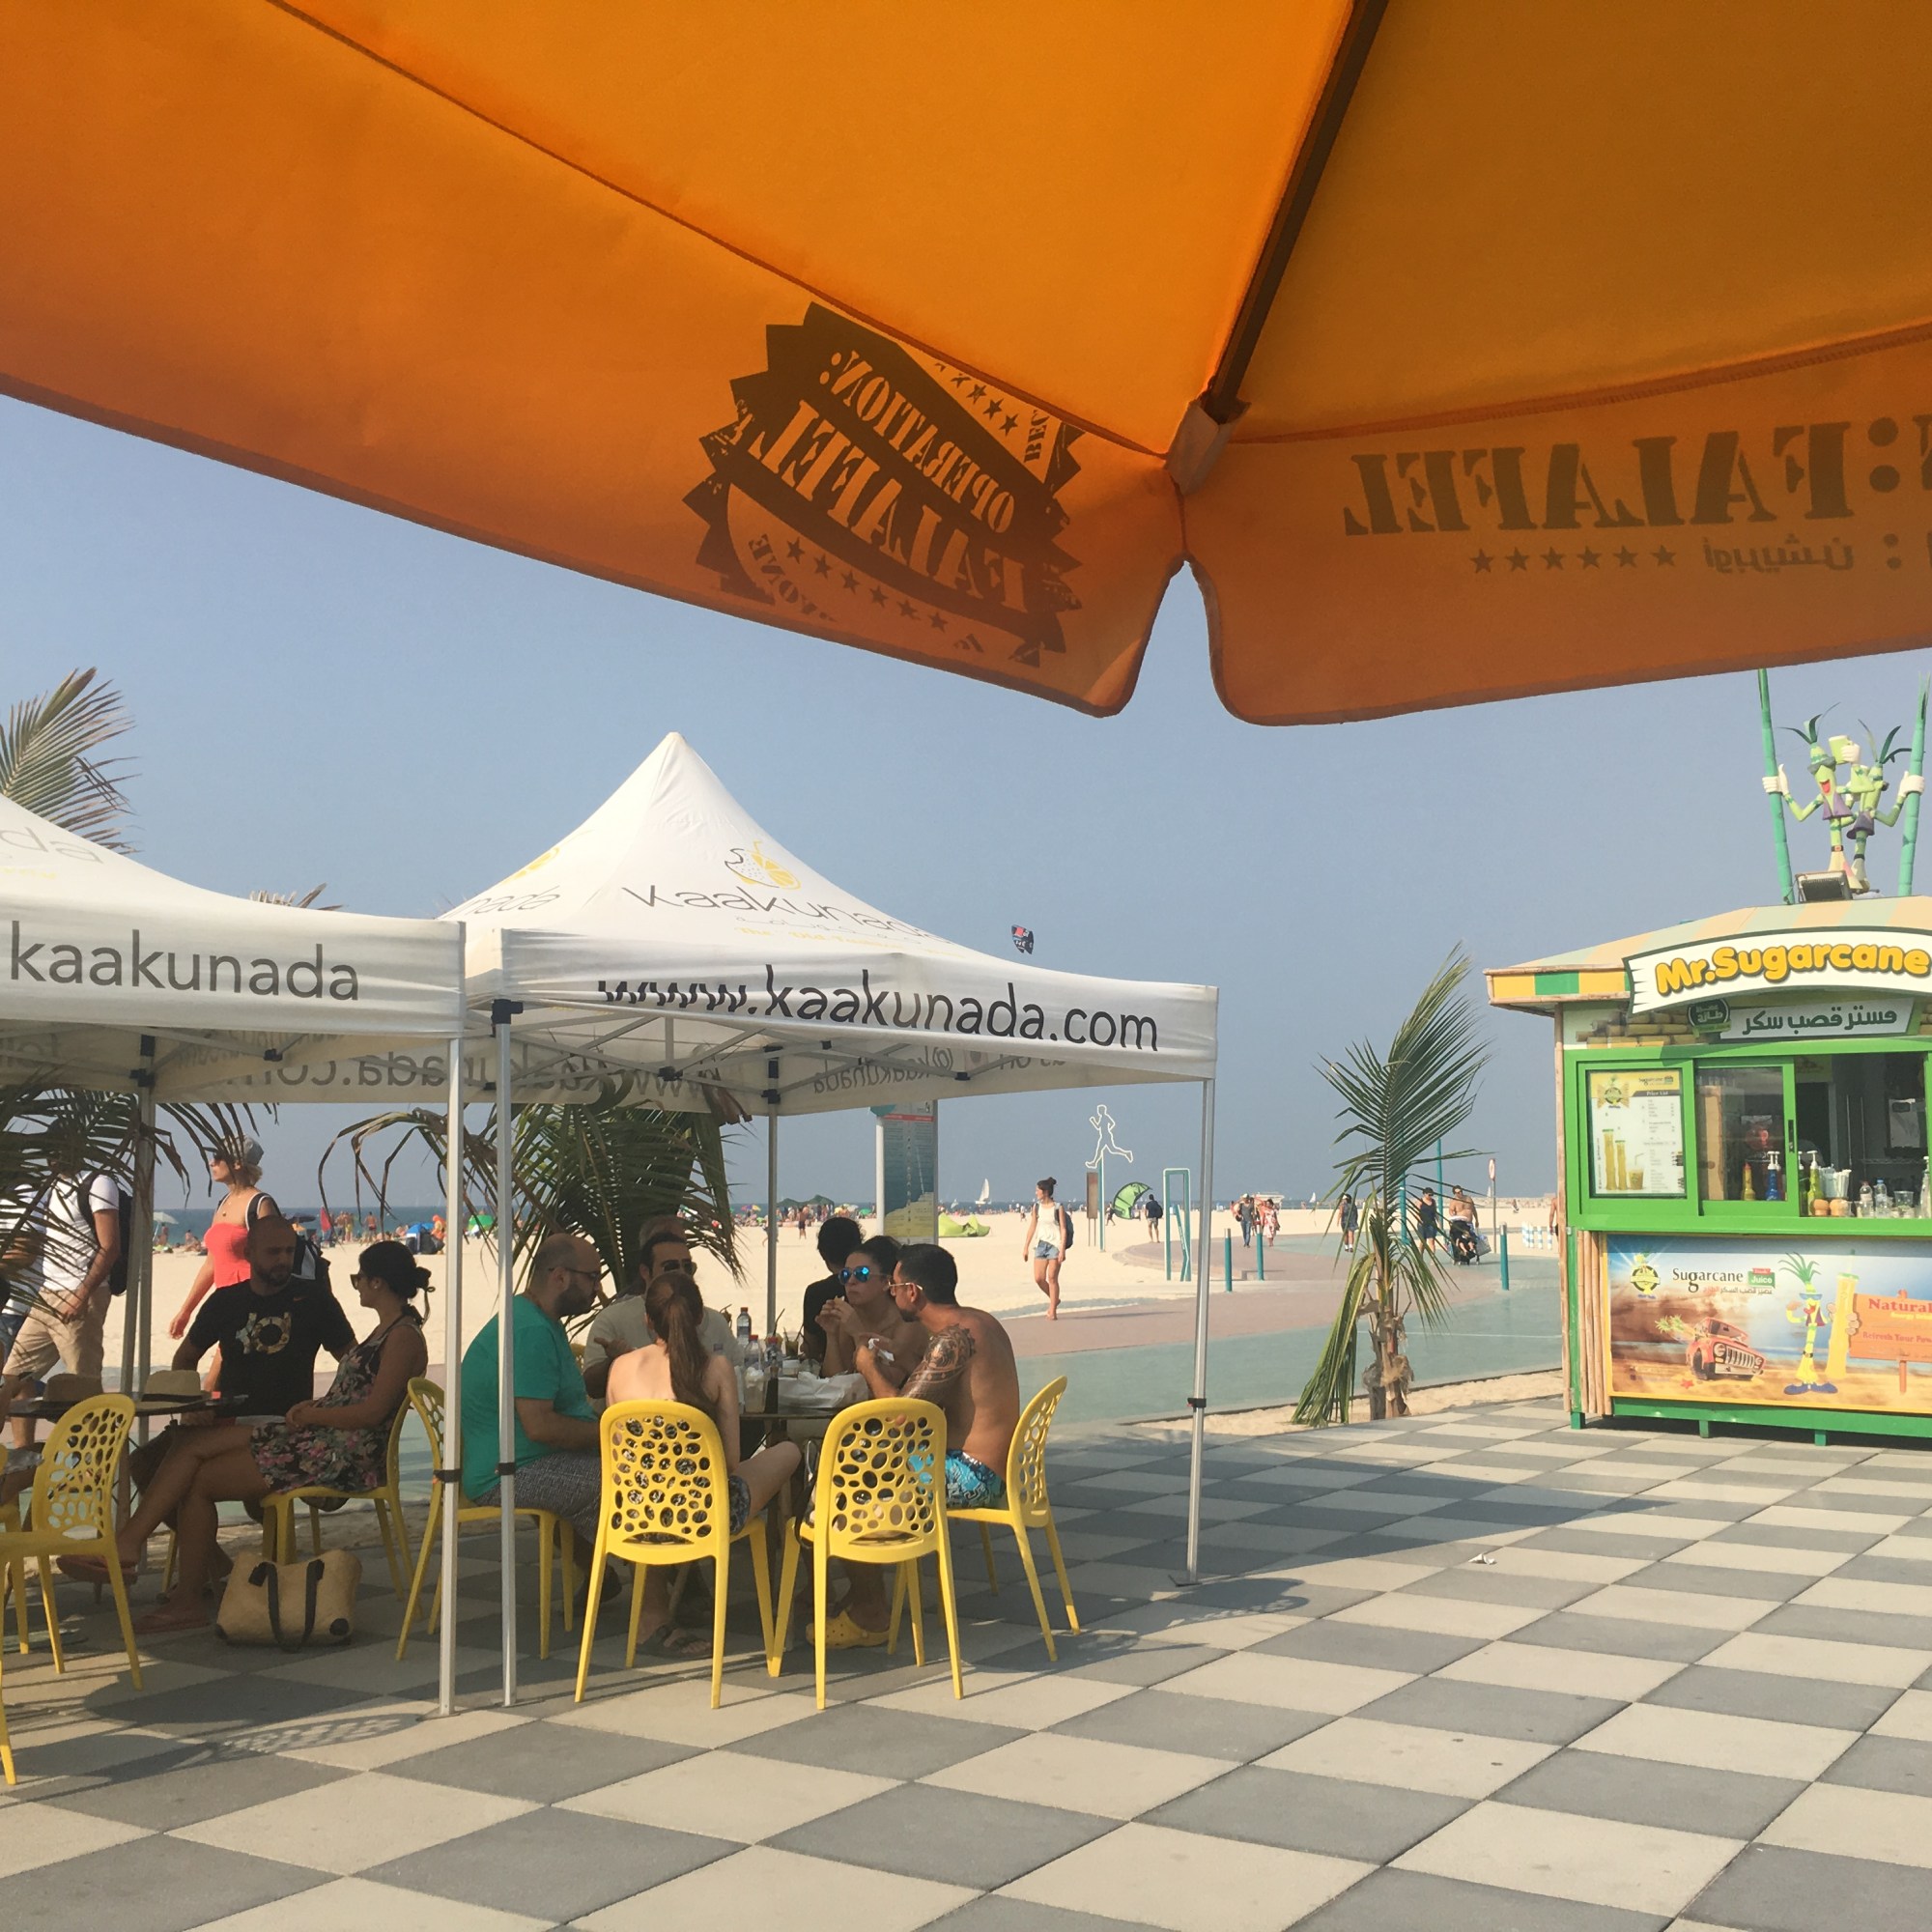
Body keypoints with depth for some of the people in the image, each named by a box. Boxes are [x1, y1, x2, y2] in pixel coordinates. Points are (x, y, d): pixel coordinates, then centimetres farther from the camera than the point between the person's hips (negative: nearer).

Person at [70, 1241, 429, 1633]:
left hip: (342, 1455, -10)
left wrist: (312, 1415, -9)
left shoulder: (404, 1336, -14)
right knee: (190, 1443, 0)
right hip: (317, 1439, 10)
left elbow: (373, 1412, -20)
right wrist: (317, 1405, 6)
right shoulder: (386, 1329, 18)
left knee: (199, 1480, -8)